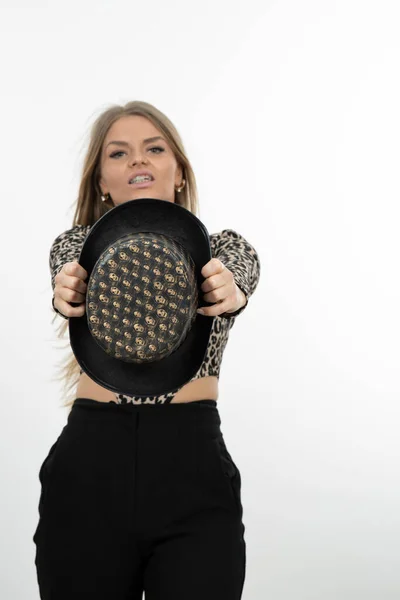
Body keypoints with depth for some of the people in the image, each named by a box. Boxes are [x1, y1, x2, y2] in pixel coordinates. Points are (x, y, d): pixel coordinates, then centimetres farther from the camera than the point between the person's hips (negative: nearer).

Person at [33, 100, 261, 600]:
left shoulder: (221, 248, 7)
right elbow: (72, 282, -16)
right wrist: (68, 293, -41)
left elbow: (238, 275, -18)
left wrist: (230, 291, -43)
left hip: (193, 473, 0)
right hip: (88, 475, 1)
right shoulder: (78, 246, 8)